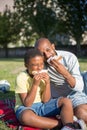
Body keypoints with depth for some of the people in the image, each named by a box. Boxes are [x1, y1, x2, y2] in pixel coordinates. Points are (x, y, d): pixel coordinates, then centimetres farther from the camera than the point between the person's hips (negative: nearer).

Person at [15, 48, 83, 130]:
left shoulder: (43, 75, -3)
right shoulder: (21, 78, -17)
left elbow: (45, 100, -6)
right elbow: (27, 104, -20)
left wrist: (47, 83, -20)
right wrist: (35, 84, -28)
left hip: (42, 105, 5)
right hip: (25, 108, -5)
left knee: (66, 101, -14)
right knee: (26, 116, -41)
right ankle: (63, 123, -31)